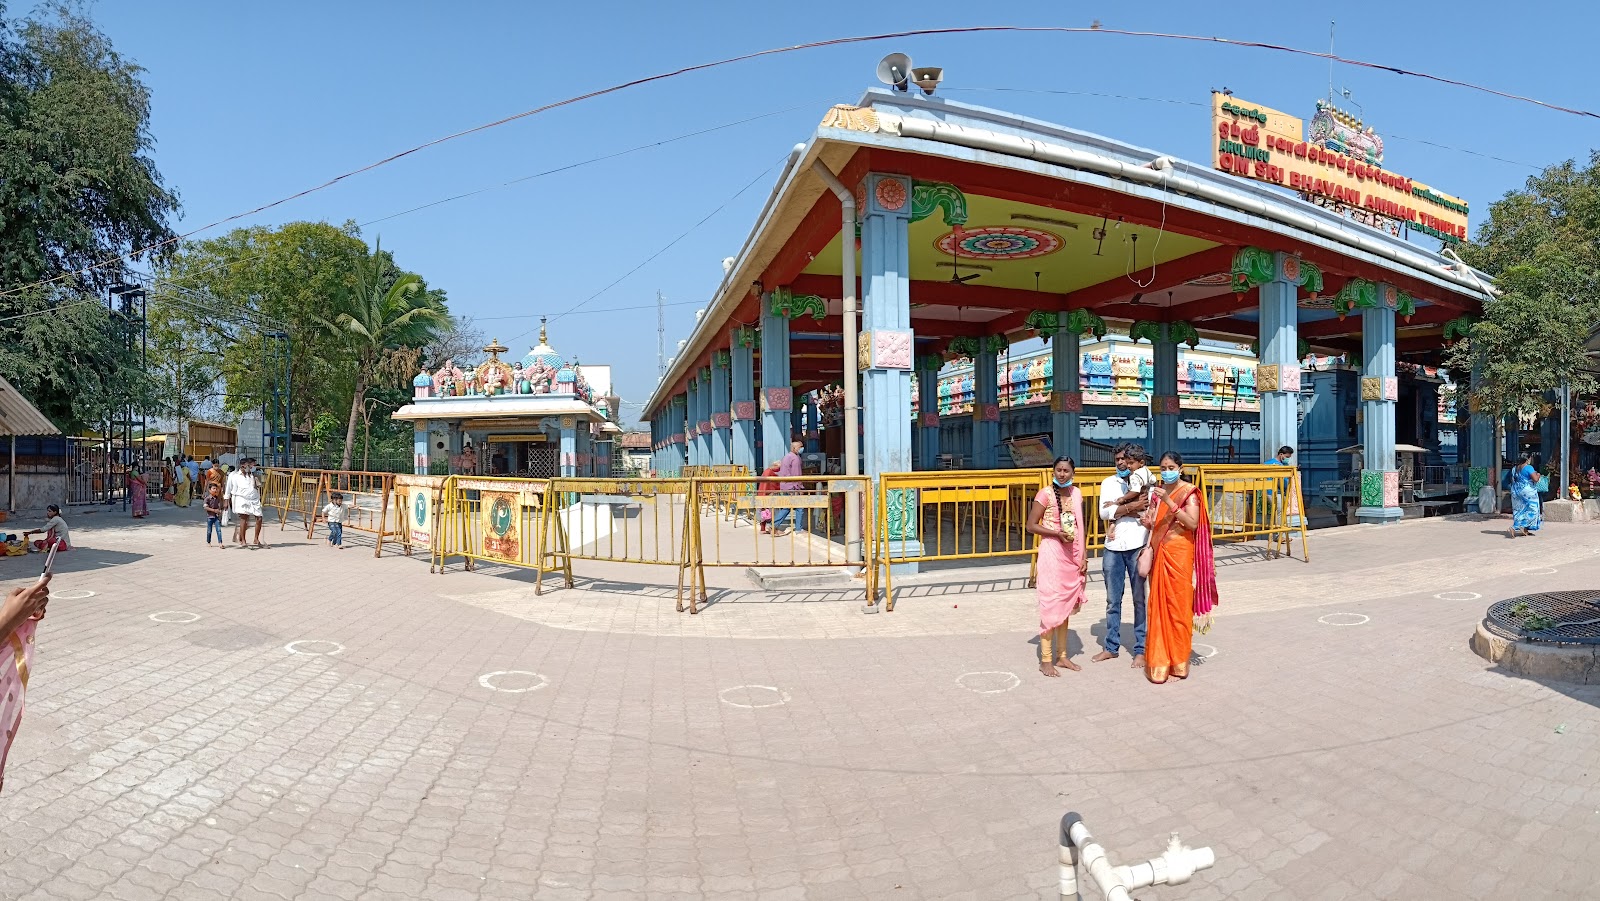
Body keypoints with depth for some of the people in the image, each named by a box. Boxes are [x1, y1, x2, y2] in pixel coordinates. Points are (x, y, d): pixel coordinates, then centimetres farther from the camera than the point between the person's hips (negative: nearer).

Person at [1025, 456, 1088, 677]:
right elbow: (1031, 526, -9)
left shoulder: (1076, 493, 8)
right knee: (1051, 605, -4)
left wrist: (1084, 555, 8)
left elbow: (1080, 527, 13)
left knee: (1065, 605, 13)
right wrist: (1058, 533, -19)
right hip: (1052, 553, -6)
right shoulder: (1045, 494, -9)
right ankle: (1046, 660, 3)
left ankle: (1062, 656, 23)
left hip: (1073, 555, 6)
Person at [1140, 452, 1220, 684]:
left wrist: (1169, 502, -25)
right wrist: (1147, 521, -2)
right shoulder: (1157, 491, 11)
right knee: (1159, 605, 6)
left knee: (1177, 606, -2)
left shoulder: (1189, 492, -6)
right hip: (1159, 553, 5)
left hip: (1179, 554, -5)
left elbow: (1193, 523, -19)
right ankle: (1159, 660, 15)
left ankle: (1178, 664, 8)